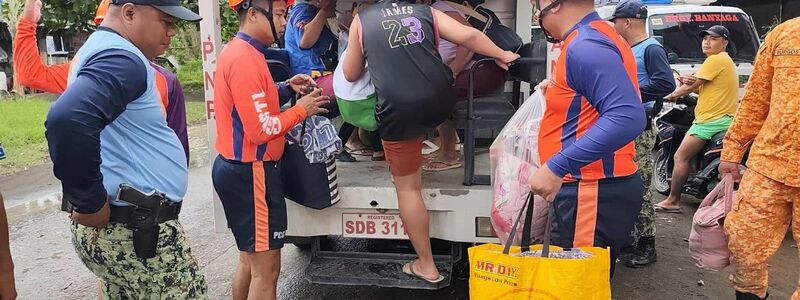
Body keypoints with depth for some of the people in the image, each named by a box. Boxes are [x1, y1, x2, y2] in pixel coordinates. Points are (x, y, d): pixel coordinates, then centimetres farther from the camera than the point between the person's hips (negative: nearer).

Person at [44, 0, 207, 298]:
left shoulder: (98, 49, 14)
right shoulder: (122, 59, -19)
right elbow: (68, 120, -37)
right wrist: (91, 203, -25)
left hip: (117, 227, 10)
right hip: (136, 233, -10)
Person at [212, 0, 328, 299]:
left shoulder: (237, 51, 12)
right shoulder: (245, 59, -20)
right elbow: (261, 130, -23)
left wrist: (286, 88, 7)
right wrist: (301, 109, -10)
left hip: (235, 169, 11)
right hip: (249, 174, -11)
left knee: (249, 260, 21)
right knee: (266, 269, -1)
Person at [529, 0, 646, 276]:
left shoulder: (584, 45, -18)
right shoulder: (596, 37, 15)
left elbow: (627, 117, -29)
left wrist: (557, 167, -30)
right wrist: (559, 92, 19)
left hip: (594, 193, -10)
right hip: (595, 187, 10)